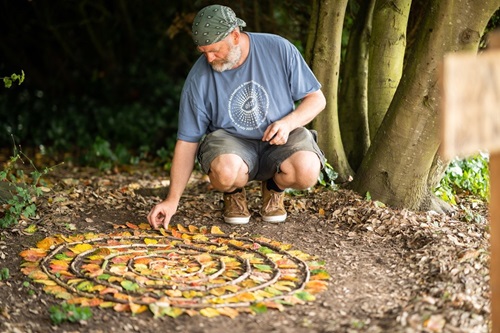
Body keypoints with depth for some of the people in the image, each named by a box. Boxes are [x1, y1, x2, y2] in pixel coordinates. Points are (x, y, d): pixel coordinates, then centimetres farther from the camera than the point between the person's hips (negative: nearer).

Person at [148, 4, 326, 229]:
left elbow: (316, 99, -2)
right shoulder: (198, 79, -11)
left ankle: (274, 189, 6)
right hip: (231, 142, -1)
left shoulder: (279, 50, -11)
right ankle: (234, 193, 4)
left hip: (279, 140, 1)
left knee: (306, 171, -33)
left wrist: (288, 122, -23)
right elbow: (187, 142, -7)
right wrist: (172, 200, -13)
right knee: (225, 172, -37)